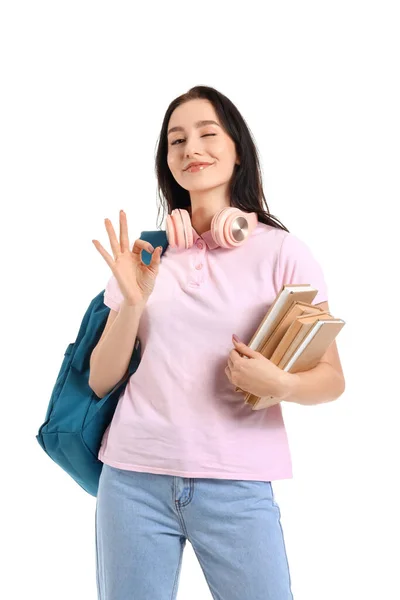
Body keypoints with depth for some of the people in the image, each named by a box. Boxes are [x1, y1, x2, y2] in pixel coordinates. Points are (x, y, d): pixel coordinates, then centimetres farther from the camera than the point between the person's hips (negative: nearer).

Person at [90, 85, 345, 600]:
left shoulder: (281, 252, -1)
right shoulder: (146, 254, 8)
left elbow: (332, 379, 0)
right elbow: (100, 381, 6)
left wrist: (280, 384, -21)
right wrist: (133, 302, -9)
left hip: (236, 485, -2)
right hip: (134, 477, 3)